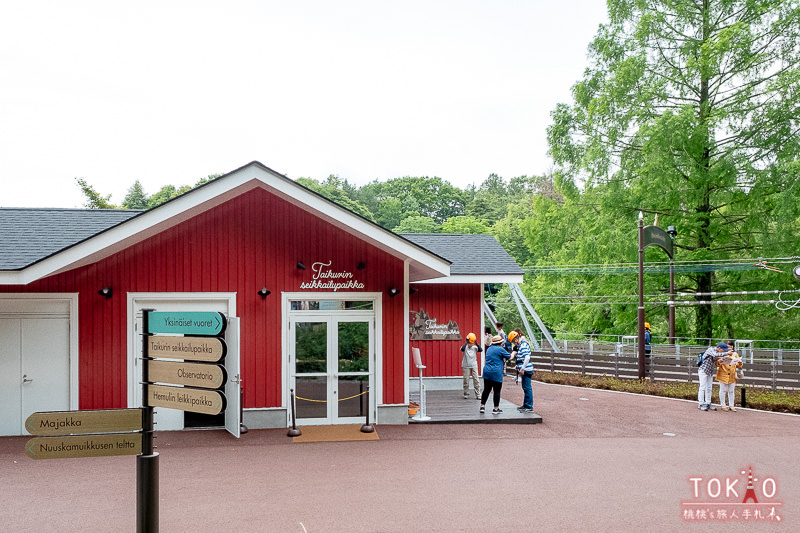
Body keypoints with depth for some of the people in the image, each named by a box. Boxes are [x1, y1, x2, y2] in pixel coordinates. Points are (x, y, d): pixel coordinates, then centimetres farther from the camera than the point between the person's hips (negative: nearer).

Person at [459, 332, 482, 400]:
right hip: (466, 366, -1)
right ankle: (466, 394, 17)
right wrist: (466, 343, -30)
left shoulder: (475, 347, 1)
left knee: (476, 380, -1)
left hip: (474, 366, 2)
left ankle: (478, 395, 3)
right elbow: (462, 349, -28)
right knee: (466, 380, 3)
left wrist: (476, 344, -24)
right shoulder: (465, 346, -5)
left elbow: (481, 350, -16)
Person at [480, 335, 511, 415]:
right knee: (497, 391, 1)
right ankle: (496, 409, 6)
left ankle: (482, 406, 14)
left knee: (486, 390, 12)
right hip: (496, 373, -7)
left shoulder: (489, 349, 16)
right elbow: (509, 356, 2)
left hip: (486, 372, 7)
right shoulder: (500, 349, -8)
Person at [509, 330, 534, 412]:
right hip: (525, 369, 10)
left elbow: (527, 357, -25)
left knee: (527, 388, -6)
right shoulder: (519, 345, 16)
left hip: (526, 369, -10)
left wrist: (522, 369, -24)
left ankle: (529, 407, -3)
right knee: (525, 387, 17)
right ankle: (525, 405, 26)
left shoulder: (523, 345, -16)